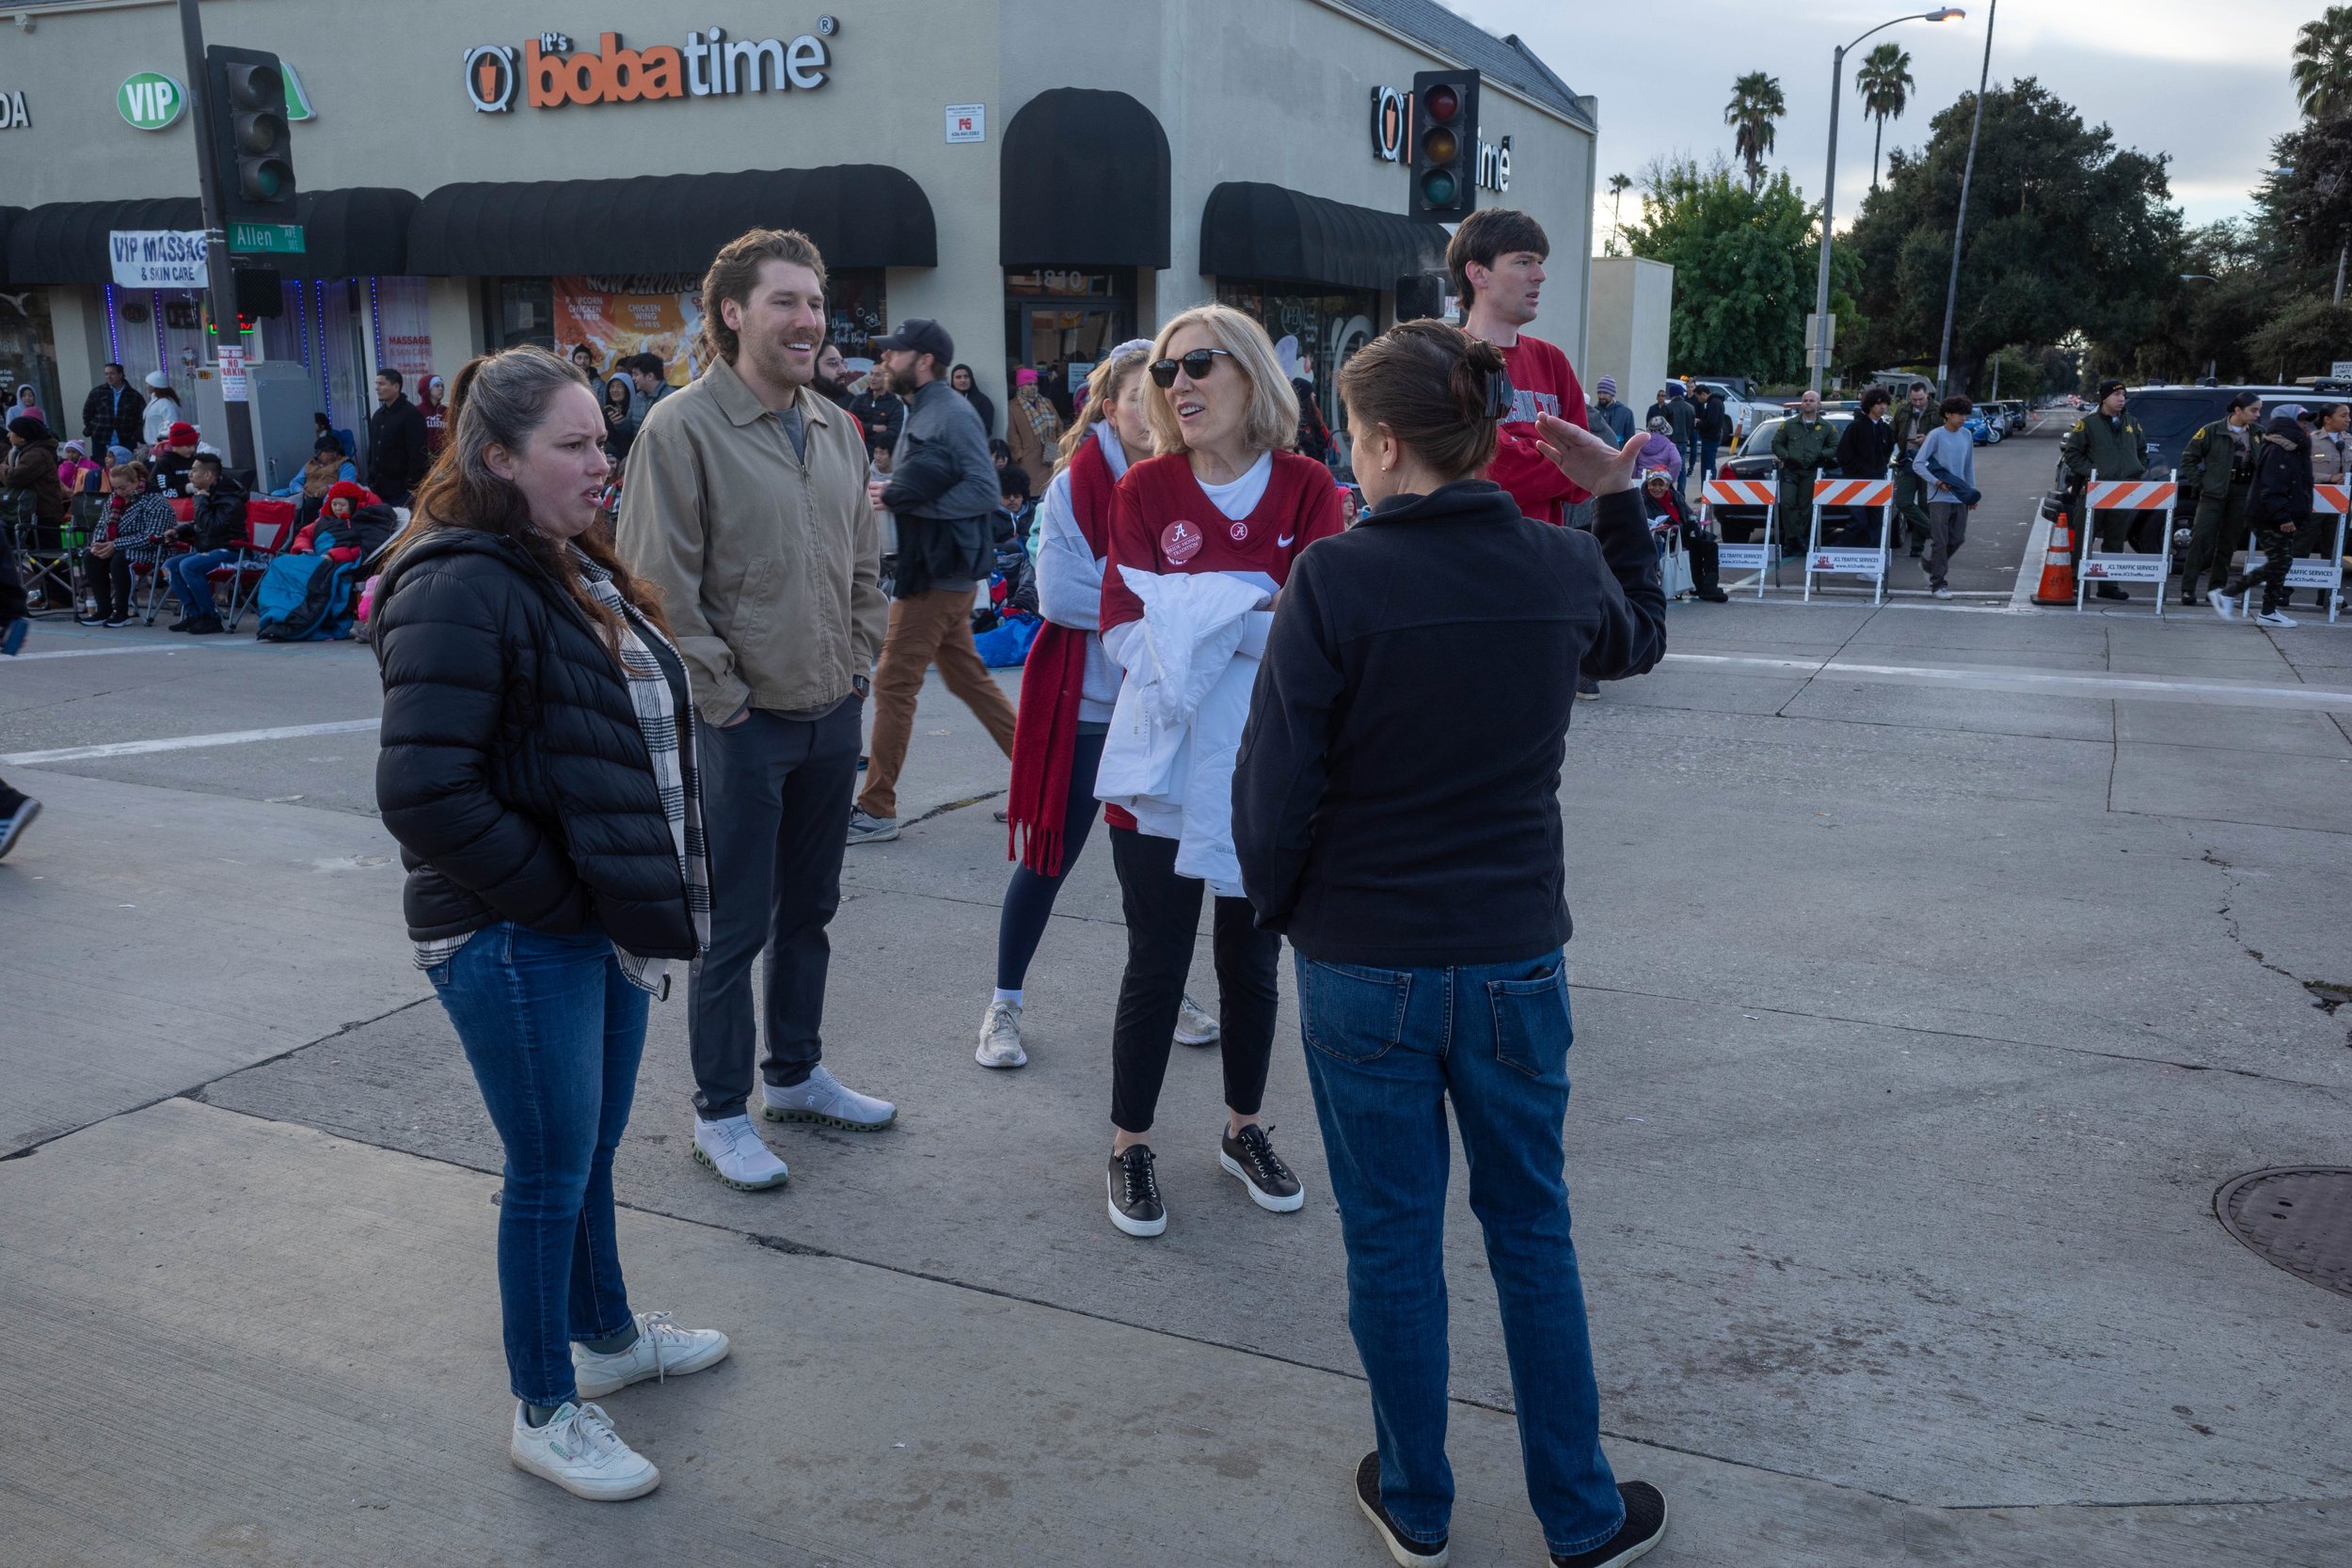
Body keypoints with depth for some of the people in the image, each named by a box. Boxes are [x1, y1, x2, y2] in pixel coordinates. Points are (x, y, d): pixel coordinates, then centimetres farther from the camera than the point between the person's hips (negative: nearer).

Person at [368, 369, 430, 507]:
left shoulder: (411, 414, -8)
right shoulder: (378, 415, 17)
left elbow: (418, 454, -14)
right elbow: (372, 450, 22)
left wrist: (412, 485, -19)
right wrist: (370, 481, 15)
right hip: (379, 489, 7)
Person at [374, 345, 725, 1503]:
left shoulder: (576, 569, 11)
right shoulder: (459, 589, -20)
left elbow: (643, 734, 20)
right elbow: (424, 791, -26)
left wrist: (643, 898, 11)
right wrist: (555, 898, -17)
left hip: (604, 920, 8)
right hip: (515, 943, -8)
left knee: (593, 1149, 22)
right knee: (550, 1172, 5)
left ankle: (606, 1333, 42)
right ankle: (543, 1411, 23)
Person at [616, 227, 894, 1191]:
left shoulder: (836, 428, 8)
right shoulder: (681, 428, -13)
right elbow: (660, 587, -15)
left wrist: (856, 665, 10)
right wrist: (723, 695, -13)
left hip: (832, 715, 7)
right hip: (743, 723, -7)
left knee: (809, 907, 18)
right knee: (734, 925, 3)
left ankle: (796, 1075, 36)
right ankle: (720, 1113, 20)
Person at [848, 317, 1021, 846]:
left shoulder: (952, 414, -15)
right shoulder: (921, 413, 15)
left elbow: (983, 490, -23)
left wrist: (901, 498, -21)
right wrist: (885, 491, -1)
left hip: (938, 574, -10)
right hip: (929, 570, 10)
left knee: (893, 684, -5)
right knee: (968, 678, 15)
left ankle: (877, 810, 3)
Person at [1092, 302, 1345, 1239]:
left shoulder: (1306, 489, -4)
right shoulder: (1145, 490, -3)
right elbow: (1125, 632, -11)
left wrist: (1191, 608, -19)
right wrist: (1253, 614, -20)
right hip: (1163, 766, -1)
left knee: (1253, 961, 16)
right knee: (1156, 968, 6)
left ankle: (1244, 1131, 36)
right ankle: (1129, 1147, 24)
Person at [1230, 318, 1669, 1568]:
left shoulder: (1335, 582, -17)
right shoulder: (1562, 569, -4)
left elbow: (1276, 786, -14)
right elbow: (1639, 641, 21)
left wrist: (1278, 905, 4)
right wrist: (1615, 502, 23)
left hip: (1363, 966, -3)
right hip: (1516, 958, 4)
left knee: (1392, 1242, 14)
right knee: (1532, 1232, 19)